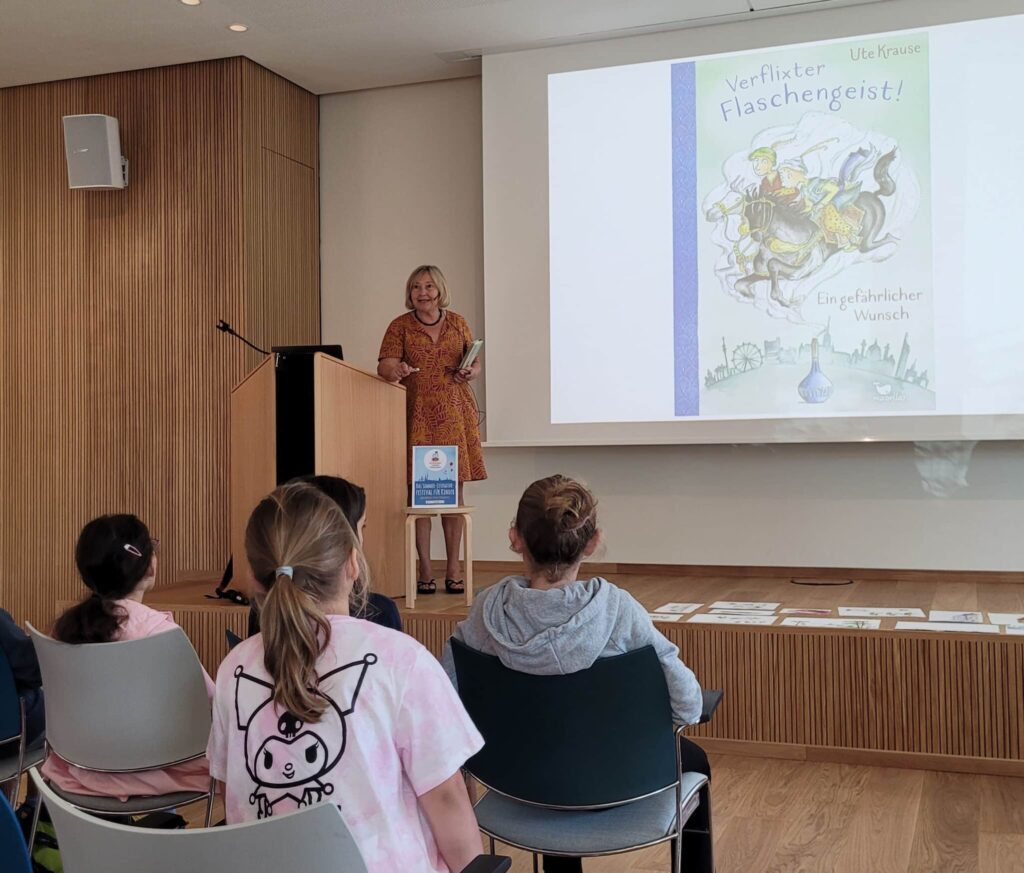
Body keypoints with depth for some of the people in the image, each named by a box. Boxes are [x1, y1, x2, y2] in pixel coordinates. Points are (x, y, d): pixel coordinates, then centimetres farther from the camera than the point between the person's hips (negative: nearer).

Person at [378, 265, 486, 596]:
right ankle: (424, 570, 3)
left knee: (454, 491, 2)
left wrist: (470, 372, -6)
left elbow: (476, 363, 16)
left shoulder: (457, 323, 12)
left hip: (455, 413, 2)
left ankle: (453, 569, 9)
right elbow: (384, 365, -6)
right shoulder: (400, 326, 4)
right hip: (418, 416, -2)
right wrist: (396, 370, -28)